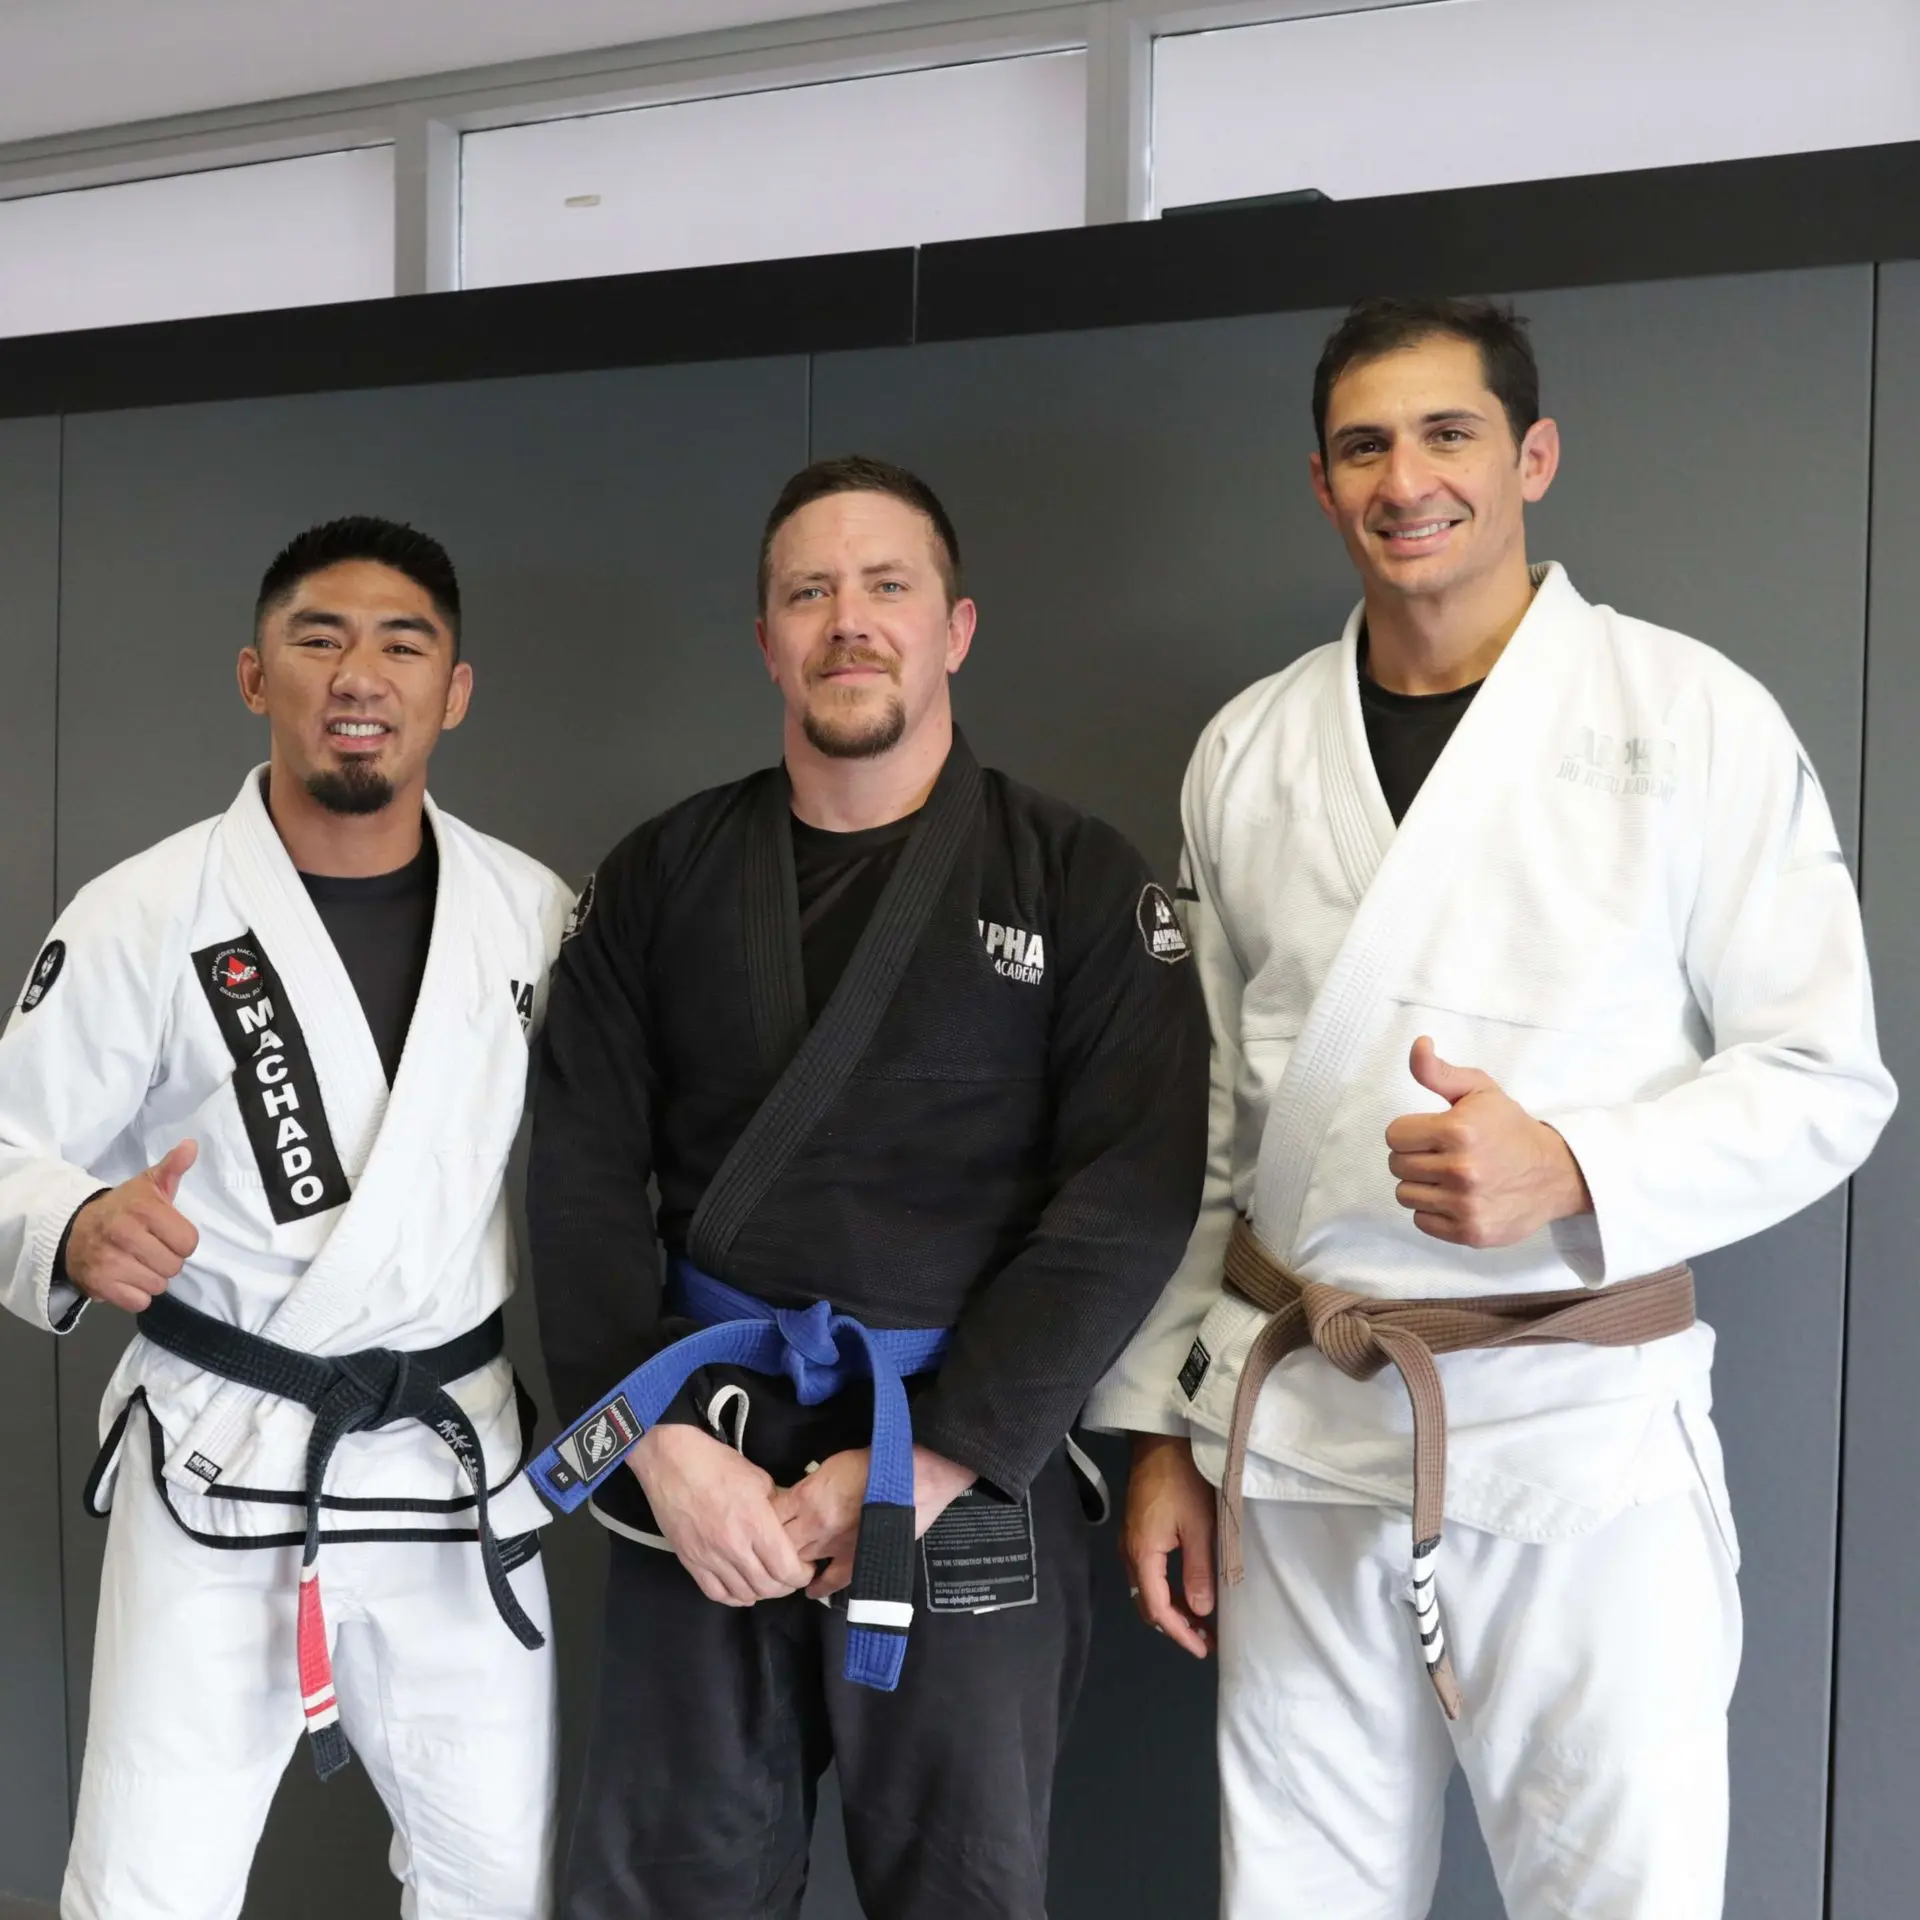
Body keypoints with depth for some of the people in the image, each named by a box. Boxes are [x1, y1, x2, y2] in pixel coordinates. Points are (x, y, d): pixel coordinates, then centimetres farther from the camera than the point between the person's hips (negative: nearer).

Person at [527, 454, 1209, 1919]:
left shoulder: (1081, 884, -2)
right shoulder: (664, 876, 6)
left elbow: (1131, 1198, -8)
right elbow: (584, 1175, 2)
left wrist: (927, 1466, -14)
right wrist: (662, 1445, -10)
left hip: (972, 1472, -2)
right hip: (699, 1470, 2)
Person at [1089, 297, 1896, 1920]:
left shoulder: (1695, 719, -3)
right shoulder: (1247, 753, 7)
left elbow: (1826, 1076, -3)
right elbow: (1204, 1116, 11)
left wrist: (1571, 1172, -20)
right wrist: (1160, 1424, 10)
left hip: (1579, 1424, -3)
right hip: (1292, 1427, 3)